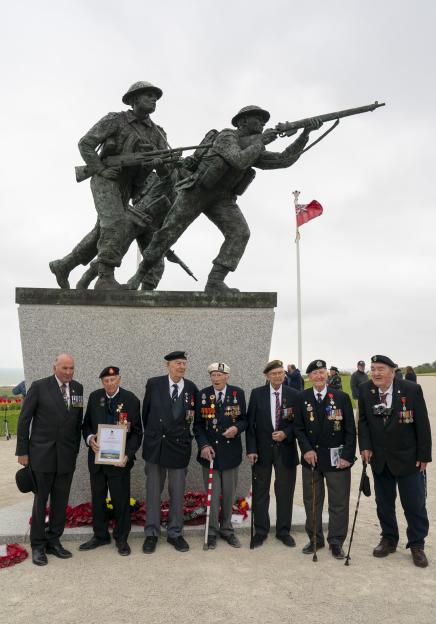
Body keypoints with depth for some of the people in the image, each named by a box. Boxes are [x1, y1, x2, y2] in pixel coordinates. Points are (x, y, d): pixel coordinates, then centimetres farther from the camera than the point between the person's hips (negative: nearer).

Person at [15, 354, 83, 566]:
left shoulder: (78, 388, 4)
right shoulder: (39, 387, -7)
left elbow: (78, 420, 9)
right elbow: (24, 419, -4)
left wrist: (76, 449, 7)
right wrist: (22, 451, -4)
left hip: (67, 456, 4)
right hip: (42, 454, -3)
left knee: (60, 501, 10)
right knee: (41, 500, 7)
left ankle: (53, 541, 25)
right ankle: (38, 545, 21)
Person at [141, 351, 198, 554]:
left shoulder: (192, 388, -2)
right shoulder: (154, 384, -3)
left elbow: (196, 416, 9)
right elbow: (145, 411, 6)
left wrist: (187, 437, 6)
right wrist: (151, 434, 10)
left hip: (179, 446, 0)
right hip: (155, 445, 0)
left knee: (177, 492, 9)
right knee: (153, 491, 10)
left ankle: (175, 533, 24)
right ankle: (152, 533, 23)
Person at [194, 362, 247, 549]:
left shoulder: (238, 393, 0)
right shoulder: (203, 395, -2)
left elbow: (244, 419, 5)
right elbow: (198, 424, 1)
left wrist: (237, 428, -17)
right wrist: (203, 445, -11)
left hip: (230, 451, 1)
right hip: (210, 450, -1)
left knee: (229, 494, 12)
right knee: (212, 494, 3)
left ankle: (227, 530, 28)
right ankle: (212, 532, 19)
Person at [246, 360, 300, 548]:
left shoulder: (293, 395, 0)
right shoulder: (257, 394, -2)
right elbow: (250, 423, -2)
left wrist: (286, 433, -14)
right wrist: (251, 449, -7)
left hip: (286, 449, 1)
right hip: (262, 449, 0)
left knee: (285, 492, 10)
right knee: (260, 492, 8)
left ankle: (283, 531, 27)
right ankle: (260, 531, 24)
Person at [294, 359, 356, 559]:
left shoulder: (341, 397, -4)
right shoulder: (302, 398, 1)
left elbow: (350, 429, -4)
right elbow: (299, 428, 2)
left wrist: (347, 456, -10)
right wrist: (307, 449, -10)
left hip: (337, 458, -1)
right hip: (311, 456, 2)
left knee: (339, 502, 6)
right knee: (311, 501, 12)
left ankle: (336, 541, 22)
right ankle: (315, 539, 27)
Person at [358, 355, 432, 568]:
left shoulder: (412, 389, -15)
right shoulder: (365, 390, -7)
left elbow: (422, 424, -10)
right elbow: (363, 421, 2)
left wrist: (424, 455, -9)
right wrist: (365, 446, -10)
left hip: (408, 458, -3)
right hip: (379, 458, 3)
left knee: (414, 504, 6)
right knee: (384, 502, 14)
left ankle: (416, 545, 25)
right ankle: (388, 540, 32)